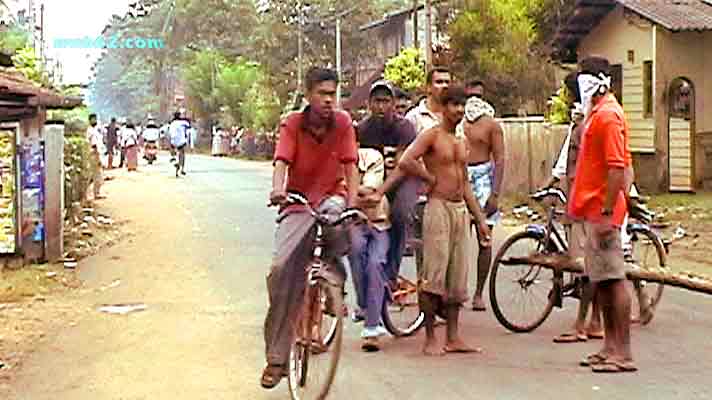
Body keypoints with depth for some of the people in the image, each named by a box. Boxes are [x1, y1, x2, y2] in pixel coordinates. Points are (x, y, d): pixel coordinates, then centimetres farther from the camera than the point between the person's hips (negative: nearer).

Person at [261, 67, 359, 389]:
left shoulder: (342, 123, -5)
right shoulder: (292, 124, -8)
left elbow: (350, 167, -10)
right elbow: (282, 161, -21)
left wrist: (353, 204, -25)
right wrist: (277, 189, -43)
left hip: (330, 197, 0)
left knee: (335, 211, -38)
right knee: (281, 270, -15)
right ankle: (276, 357, -5)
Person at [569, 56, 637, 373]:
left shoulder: (608, 115, -14)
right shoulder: (596, 113, 17)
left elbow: (617, 167, -21)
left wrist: (606, 212, -23)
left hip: (602, 211, -10)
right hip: (592, 210, 10)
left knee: (613, 279, -7)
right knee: (600, 280, 13)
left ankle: (623, 353, -4)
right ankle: (610, 347, 20)